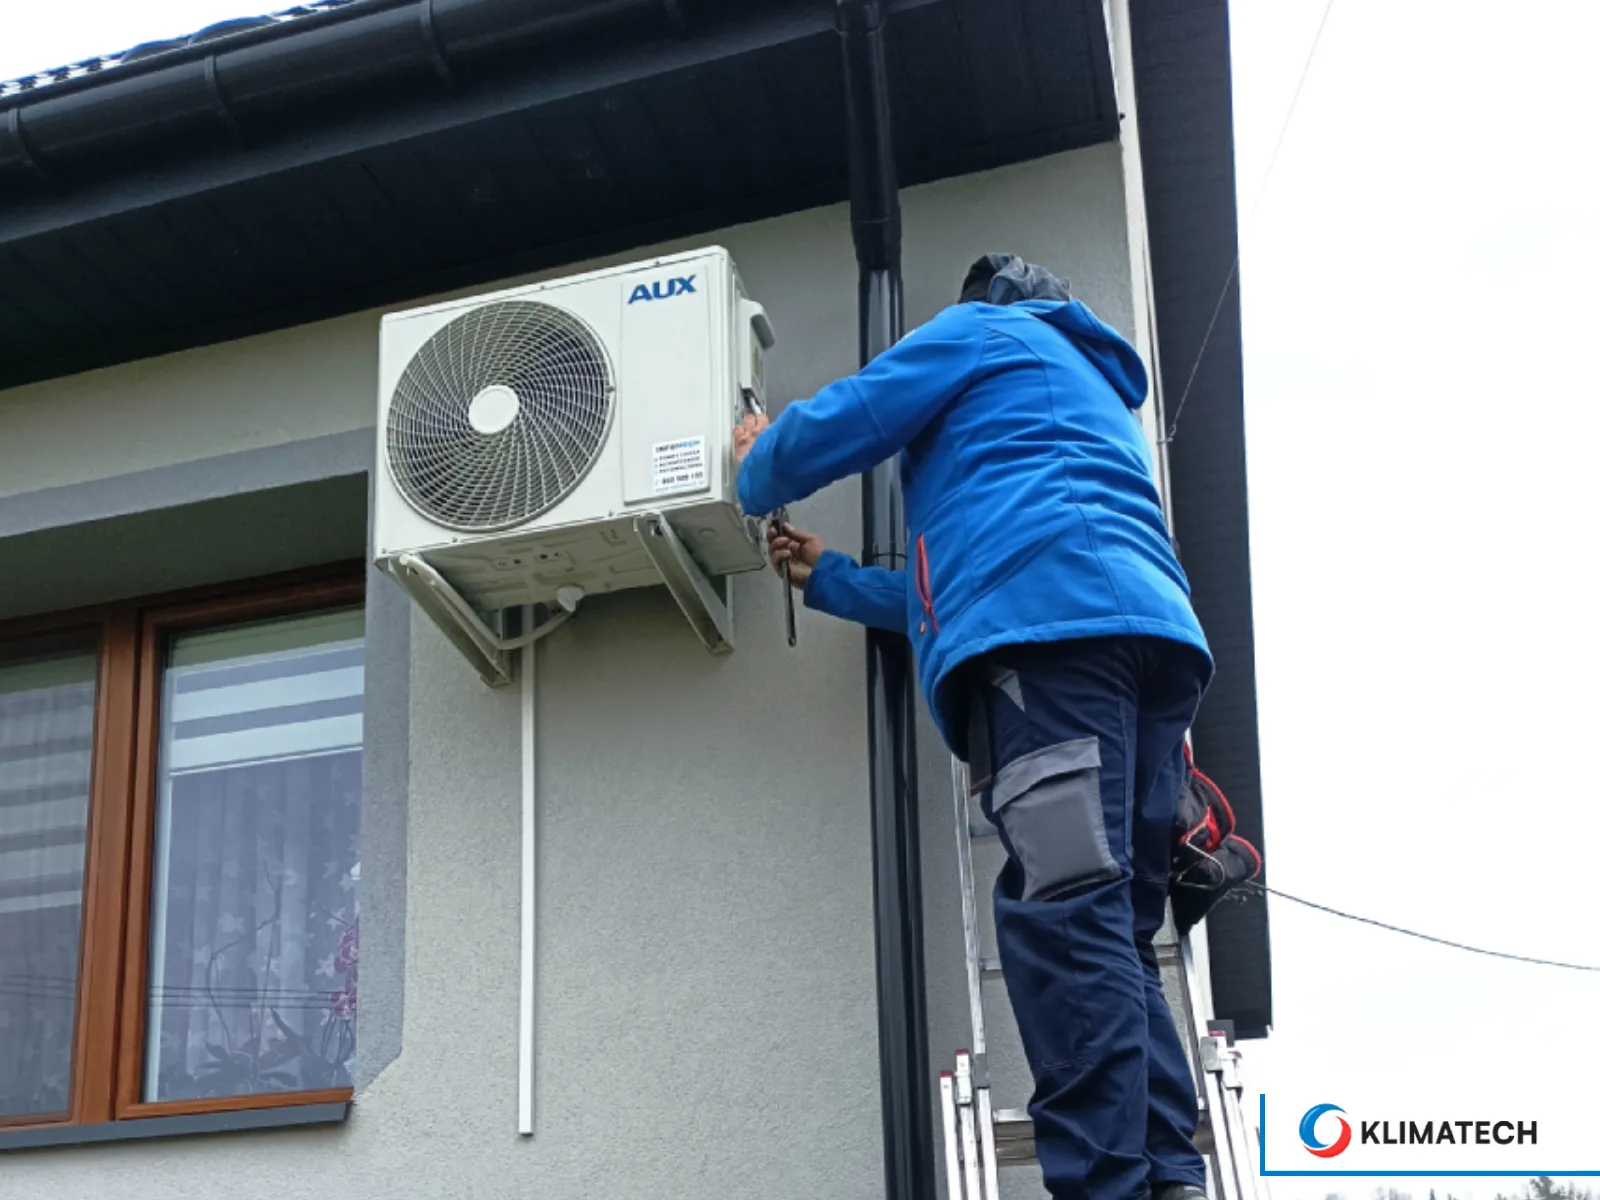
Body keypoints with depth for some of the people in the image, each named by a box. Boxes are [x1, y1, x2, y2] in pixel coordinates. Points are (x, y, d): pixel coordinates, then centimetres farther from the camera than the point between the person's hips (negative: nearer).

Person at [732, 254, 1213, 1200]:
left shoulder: (986, 329, 20)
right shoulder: (1101, 397, 43)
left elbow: (840, 425, 12)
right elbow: (961, 591, 43)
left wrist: (757, 473, 34)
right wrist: (828, 578, 50)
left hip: (1054, 624, -8)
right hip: (1157, 635, 8)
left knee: (1065, 910, -19)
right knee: (1114, 930, 3)